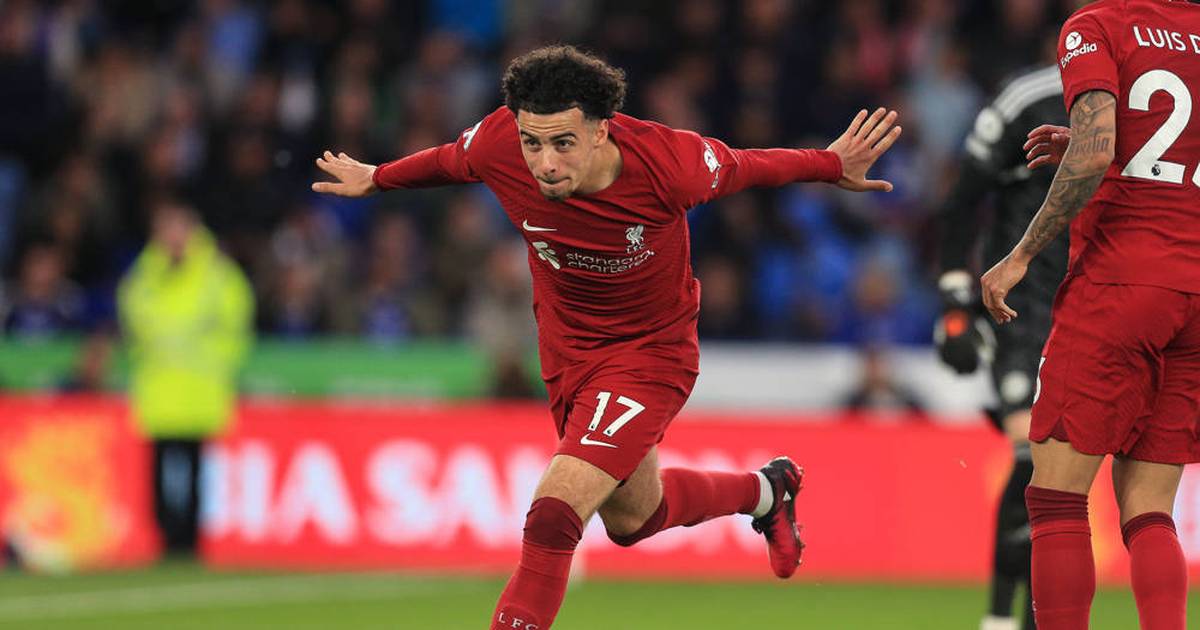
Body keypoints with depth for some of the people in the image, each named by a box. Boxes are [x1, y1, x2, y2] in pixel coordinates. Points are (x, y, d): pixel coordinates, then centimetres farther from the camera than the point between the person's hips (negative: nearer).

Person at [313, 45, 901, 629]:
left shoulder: (666, 162, -32)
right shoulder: (497, 144, -24)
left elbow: (745, 166, -10)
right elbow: (447, 161, 1)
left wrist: (832, 165, 2)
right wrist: (375, 179, 17)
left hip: (651, 350, -5)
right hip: (568, 352, 5)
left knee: (555, 512, -22)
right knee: (632, 518, 25)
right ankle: (765, 490, 53)